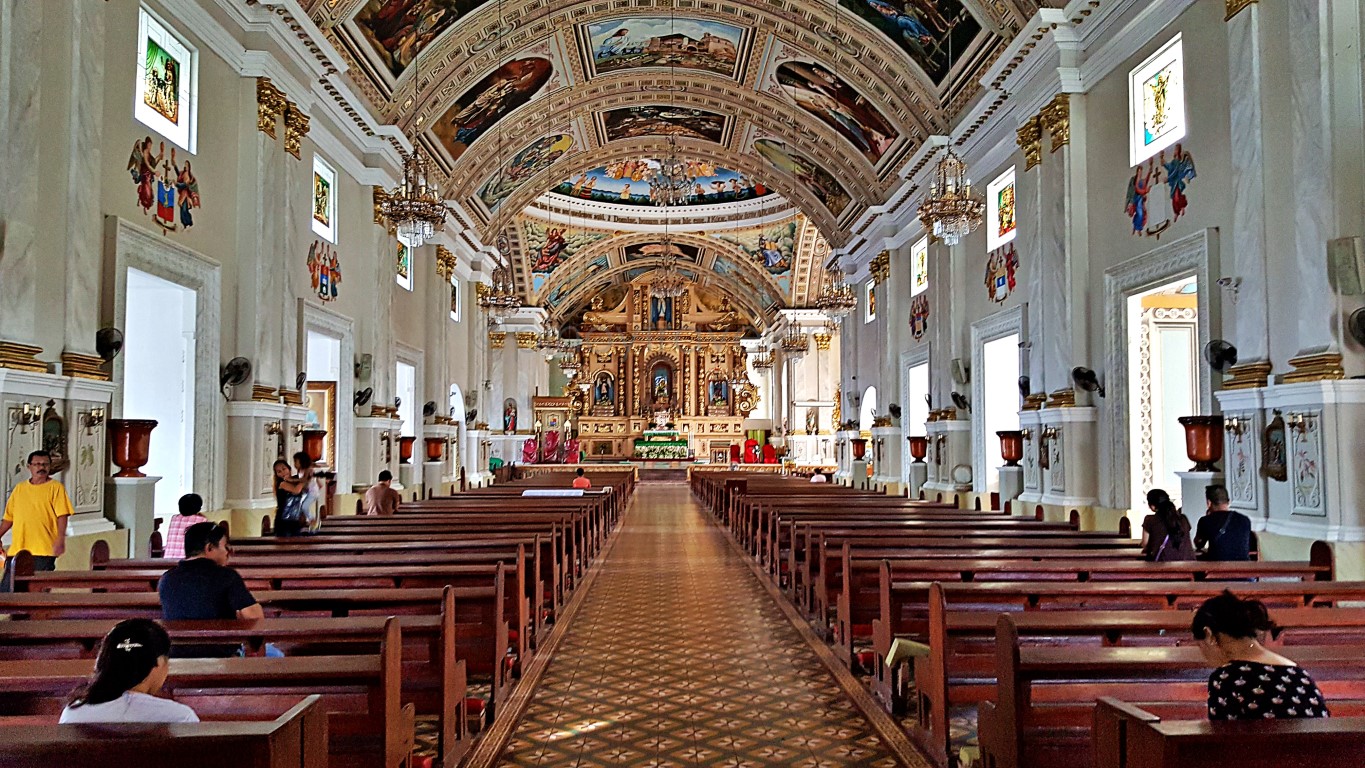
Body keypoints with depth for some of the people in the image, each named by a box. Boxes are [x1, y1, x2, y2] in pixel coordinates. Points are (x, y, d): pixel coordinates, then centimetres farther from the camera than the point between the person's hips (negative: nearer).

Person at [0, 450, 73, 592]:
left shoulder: (56, 487, 0)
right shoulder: (19, 488, 15)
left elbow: (62, 515, -7)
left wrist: (60, 539, -18)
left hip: (44, 550, -5)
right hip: (17, 549, 5)